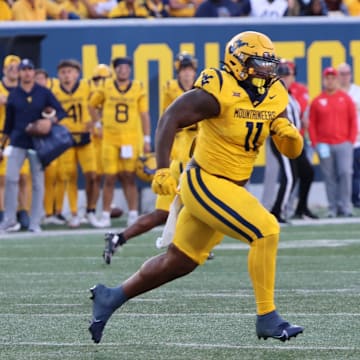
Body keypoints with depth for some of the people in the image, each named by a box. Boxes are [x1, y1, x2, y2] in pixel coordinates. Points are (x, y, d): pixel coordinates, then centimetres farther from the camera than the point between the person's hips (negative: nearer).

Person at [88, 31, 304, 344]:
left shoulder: (275, 97, 3)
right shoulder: (219, 92, -19)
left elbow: (292, 150, 8)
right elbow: (171, 118, -19)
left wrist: (291, 136, -17)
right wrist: (162, 170, -27)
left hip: (230, 189, 9)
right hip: (206, 184, -9)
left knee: (178, 263, 16)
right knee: (266, 231, -20)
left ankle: (111, 297, 31)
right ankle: (267, 318, -13)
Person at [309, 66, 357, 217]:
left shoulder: (346, 98, 8)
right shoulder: (317, 101, 8)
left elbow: (353, 121, 8)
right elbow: (312, 124, 8)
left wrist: (351, 141, -1)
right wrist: (316, 143, -2)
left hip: (343, 144, -1)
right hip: (324, 146, 1)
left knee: (345, 172, -12)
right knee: (329, 177, 0)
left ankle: (345, 206, -8)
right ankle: (333, 208, 3)